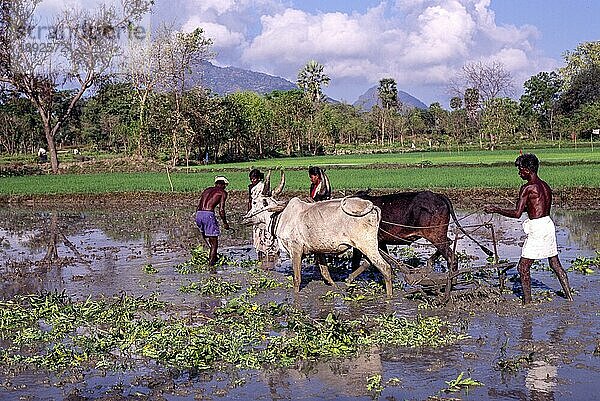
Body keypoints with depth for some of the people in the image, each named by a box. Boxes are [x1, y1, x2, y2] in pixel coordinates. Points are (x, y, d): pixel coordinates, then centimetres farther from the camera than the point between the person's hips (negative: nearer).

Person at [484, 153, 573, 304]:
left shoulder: (527, 187, -13)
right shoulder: (545, 185, 12)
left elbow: (517, 214, -16)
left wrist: (496, 210, -7)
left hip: (536, 229, -9)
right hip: (548, 224, 9)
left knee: (523, 267, -1)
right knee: (555, 264, 19)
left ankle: (527, 302, 2)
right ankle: (569, 295, 24)